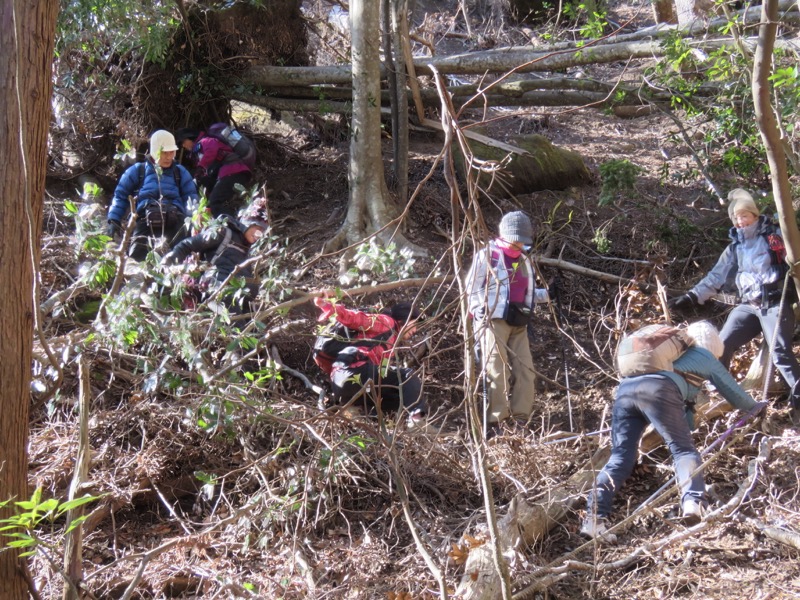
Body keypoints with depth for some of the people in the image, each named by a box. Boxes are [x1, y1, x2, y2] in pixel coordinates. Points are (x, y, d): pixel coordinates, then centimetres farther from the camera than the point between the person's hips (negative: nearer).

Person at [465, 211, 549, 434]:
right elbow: (473, 288, -3)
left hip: (518, 323, 7)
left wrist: (546, 294, 11)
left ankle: (521, 418, 6)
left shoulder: (524, 260, 19)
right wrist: (484, 312, -13)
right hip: (494, 321, -7)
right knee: (497, 371, -10)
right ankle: (493, 422, -7)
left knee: (525, 369, 0)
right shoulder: (487, 256, -2)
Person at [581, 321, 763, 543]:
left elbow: (683, 397, 55)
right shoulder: (705, 356, 28)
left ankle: (594, 517, -14)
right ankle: (693, 501, -25)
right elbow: (731, 389, 38)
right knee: (683, 448, 1)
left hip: (625, 388, 5)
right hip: (658, 391, -5)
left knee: (620, 457, 0)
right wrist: (754, 407, 55)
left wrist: (686, 426, 67)